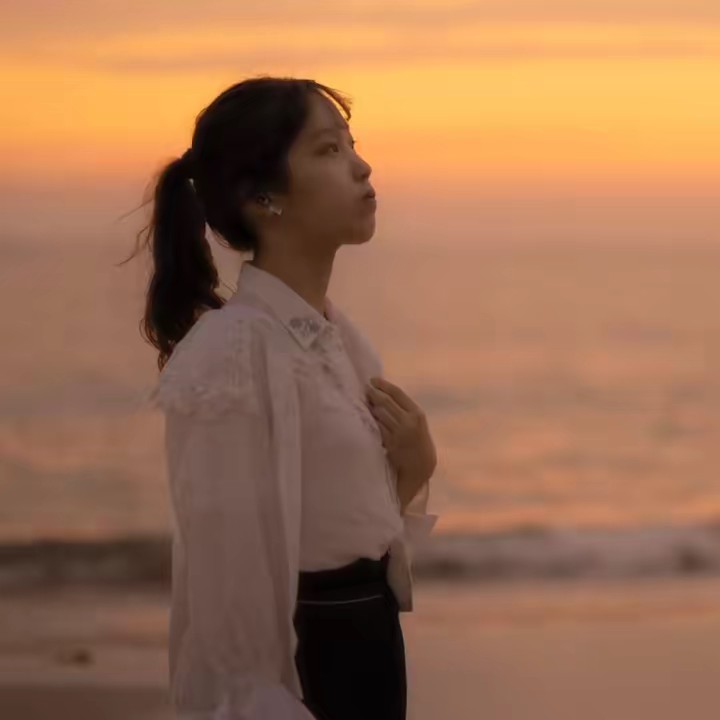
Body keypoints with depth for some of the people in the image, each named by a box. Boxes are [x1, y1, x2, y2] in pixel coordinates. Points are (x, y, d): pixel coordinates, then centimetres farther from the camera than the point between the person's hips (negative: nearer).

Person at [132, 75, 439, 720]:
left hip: (367, 646, 8)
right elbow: (228, 566, -19)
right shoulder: (234, 350, -18)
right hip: (294, 663, -8)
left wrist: (414, 468, -2)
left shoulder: (338, 336, 7)